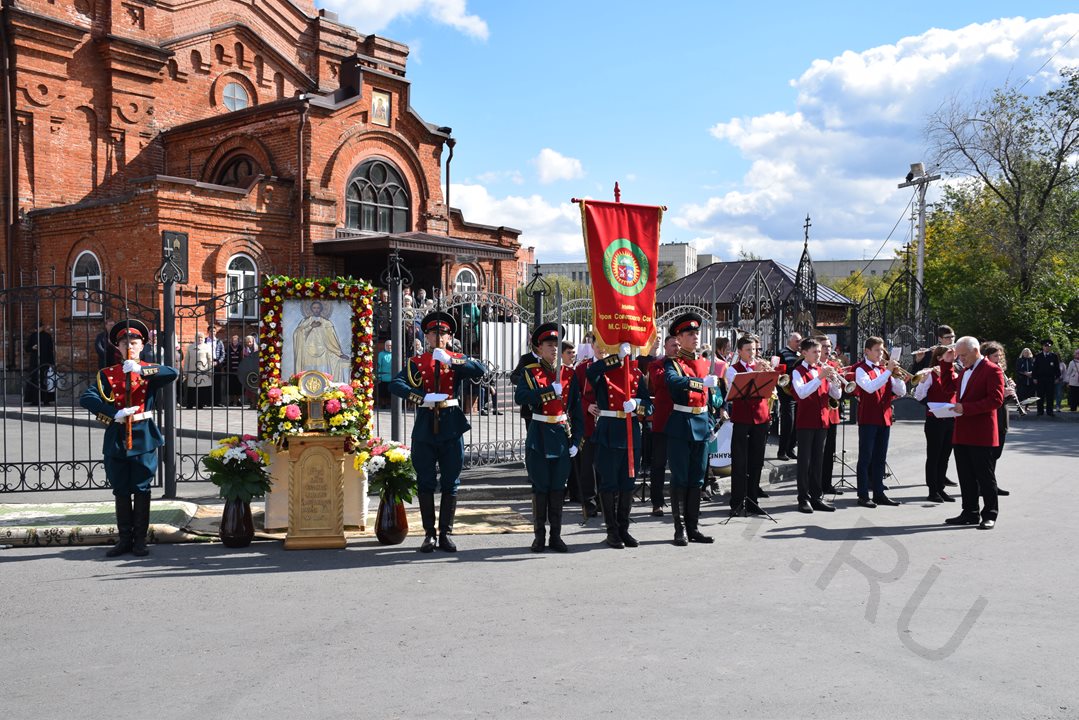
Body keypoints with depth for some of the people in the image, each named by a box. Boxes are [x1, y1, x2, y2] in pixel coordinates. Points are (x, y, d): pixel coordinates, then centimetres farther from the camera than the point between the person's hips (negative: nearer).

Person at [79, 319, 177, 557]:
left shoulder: (149, 371, 4)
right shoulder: (107, 374, 5)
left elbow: (172, 373, -17)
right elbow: (87, 398, -8)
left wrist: (141, 370, -26)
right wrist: (115, 414, -20)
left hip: (143, 437, -1)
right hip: (116, 437, 2)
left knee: (141, 490, 3)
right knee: (121, 491, 8)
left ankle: (140, 540, 11)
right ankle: (124, 539, 18)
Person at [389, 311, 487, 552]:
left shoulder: (457, 360, 6)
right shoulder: (415, 362, 6)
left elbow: (481, 370, -13)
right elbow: (396, 384, -10)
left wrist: (451, 361, -22)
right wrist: (423, 398, -23)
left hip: (451, 427, 0)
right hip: (425, 427, 0)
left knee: (450, 485, 4)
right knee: (426, 484, 5)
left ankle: (445, 534, 13)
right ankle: (429, 534, 14)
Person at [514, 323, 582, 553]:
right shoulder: (530, 372, 0)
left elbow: (577, 409, 8)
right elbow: (519, 397, -19)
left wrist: (576, 440, 2)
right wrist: (549, 390, -24)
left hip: (563, 436, 2)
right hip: (539, 437, -2)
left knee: (558, 488, 6)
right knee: (540, 487, 3)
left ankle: (556, 536, 13)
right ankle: (539, 536, 11)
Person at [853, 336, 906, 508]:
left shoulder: (884, 369, 14)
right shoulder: (861, 369, -5)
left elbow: (901, 392, 8)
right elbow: (870, 387, -24)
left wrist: (896, 374, -8)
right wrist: (888, 371, -22)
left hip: (884, 417, 6)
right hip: (868, 418, -6)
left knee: (880, 458, 10)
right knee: (866, 457, -2)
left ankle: (879, 493, 17)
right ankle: (863, 495, 1)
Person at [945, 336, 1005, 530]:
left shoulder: (992, 370, -8)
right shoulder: (964, 372, 19)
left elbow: (996, 399, -18)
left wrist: (966, 408, -22)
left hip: (981, 434, -8)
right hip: (961, 434, 8)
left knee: (985, 476, 0)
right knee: (966, 476, 11)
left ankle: (990, 515, 8)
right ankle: (970, 513, 18)